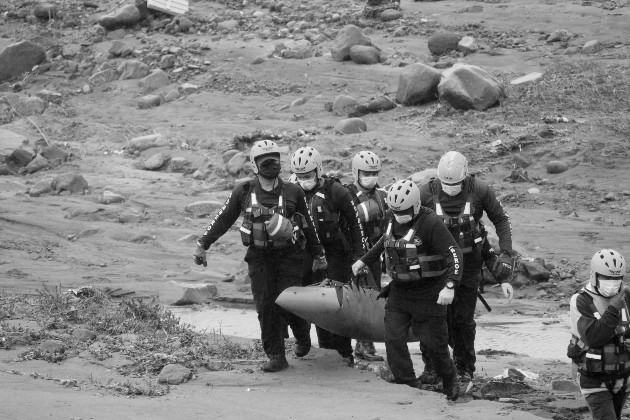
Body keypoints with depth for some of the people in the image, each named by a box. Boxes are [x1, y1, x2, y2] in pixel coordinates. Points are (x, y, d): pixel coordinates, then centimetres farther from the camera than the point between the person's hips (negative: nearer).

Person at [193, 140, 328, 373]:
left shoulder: (293, 192, -1)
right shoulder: (244, 192, -1)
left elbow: (309, 225, 10)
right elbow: (223, 220, 6)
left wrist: (318, 255, 17)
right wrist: (202, 244, 5)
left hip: (288, 255, -1)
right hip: (259, 256, 1)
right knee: (265, 307, -3)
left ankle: (302, 334, 25)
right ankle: (275, 356, 6)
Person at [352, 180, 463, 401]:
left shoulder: (430, 223, -20)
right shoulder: (394, 221, 3)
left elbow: (454, 254, -25)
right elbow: (384, 242, 27)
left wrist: (450, 286, -35)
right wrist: (365, 261, 31)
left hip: (428, 295, -6)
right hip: (399, 290, 6)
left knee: (433, 342, 3)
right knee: (393, 337, -6)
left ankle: (450, 381, 27)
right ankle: (407, 385, -1)